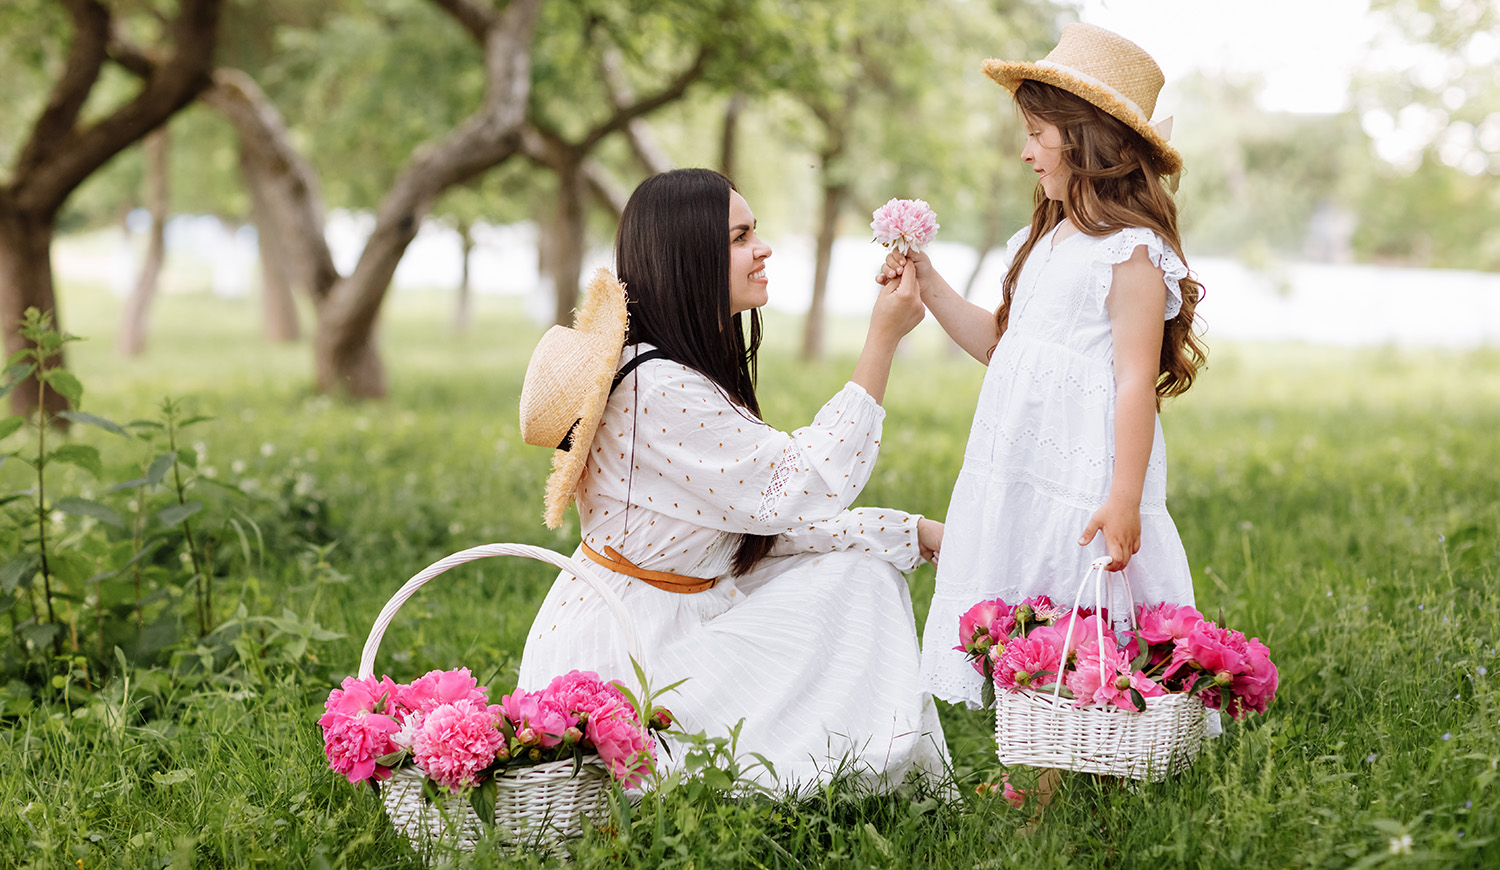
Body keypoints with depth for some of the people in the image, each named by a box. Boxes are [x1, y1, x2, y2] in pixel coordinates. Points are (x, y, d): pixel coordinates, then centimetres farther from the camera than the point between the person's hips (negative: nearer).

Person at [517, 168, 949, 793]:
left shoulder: (689, 368, 8)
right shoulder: (654, 386, -25)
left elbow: (771, 515, 6)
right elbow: (805, 488, -23)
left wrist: (921, 534, 0)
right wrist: (882, 343, -20)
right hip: (614, 651, -10)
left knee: (859, 574, 4)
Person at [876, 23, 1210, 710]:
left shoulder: (1131, 250, -11)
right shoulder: (1040, 242, 17)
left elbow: (1136, 381, -16)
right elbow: (999, 344, 26)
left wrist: (1124, 499, -21)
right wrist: (930, 287, 18)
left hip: (1086, 478, -9)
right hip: (1016, 471, 9)